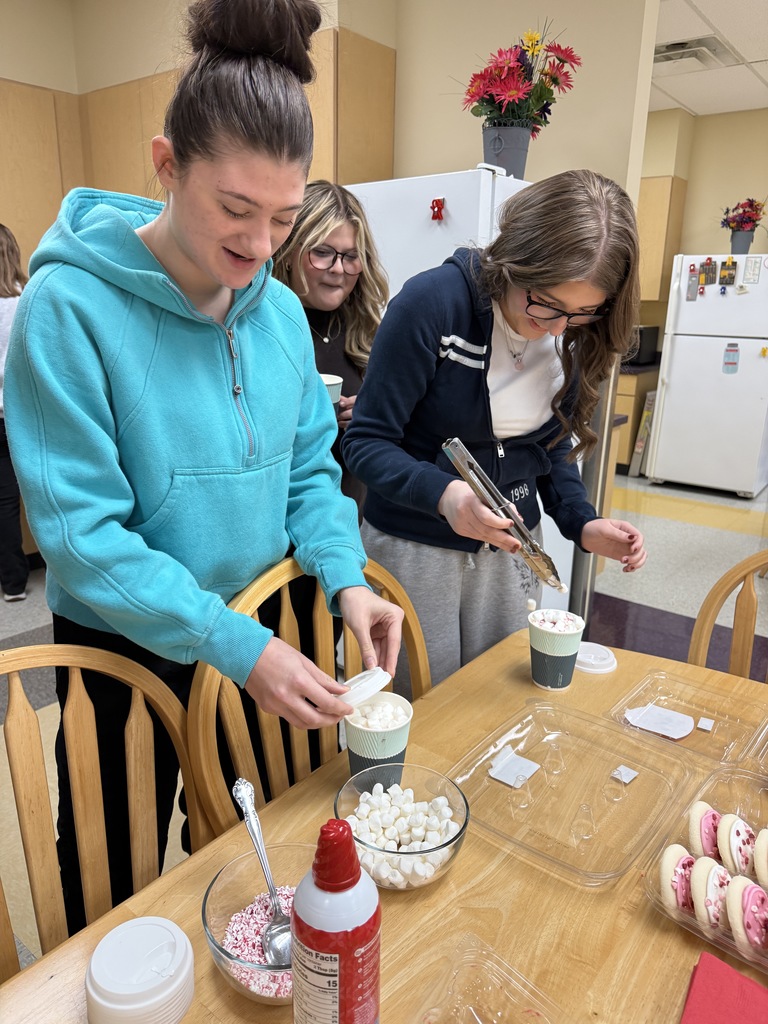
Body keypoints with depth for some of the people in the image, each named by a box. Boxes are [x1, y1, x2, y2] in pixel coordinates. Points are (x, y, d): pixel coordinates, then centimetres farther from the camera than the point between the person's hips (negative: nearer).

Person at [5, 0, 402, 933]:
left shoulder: (281, 310, -4)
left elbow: (309, 469, 2)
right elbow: (80, 531, -23)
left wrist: (345, 576, -14)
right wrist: (234, 644, -29)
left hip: (258, 630, 5)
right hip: (125, 651, -4)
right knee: (114, 886, 19)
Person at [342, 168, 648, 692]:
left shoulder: (577, 333, -4)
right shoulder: (433, 302, -21)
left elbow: (554, 442, 9)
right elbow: (366, 441, -19)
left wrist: (582, 522, -8)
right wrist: (444, 493, -36)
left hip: (513, 546, 5)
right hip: (415, 546, -4)